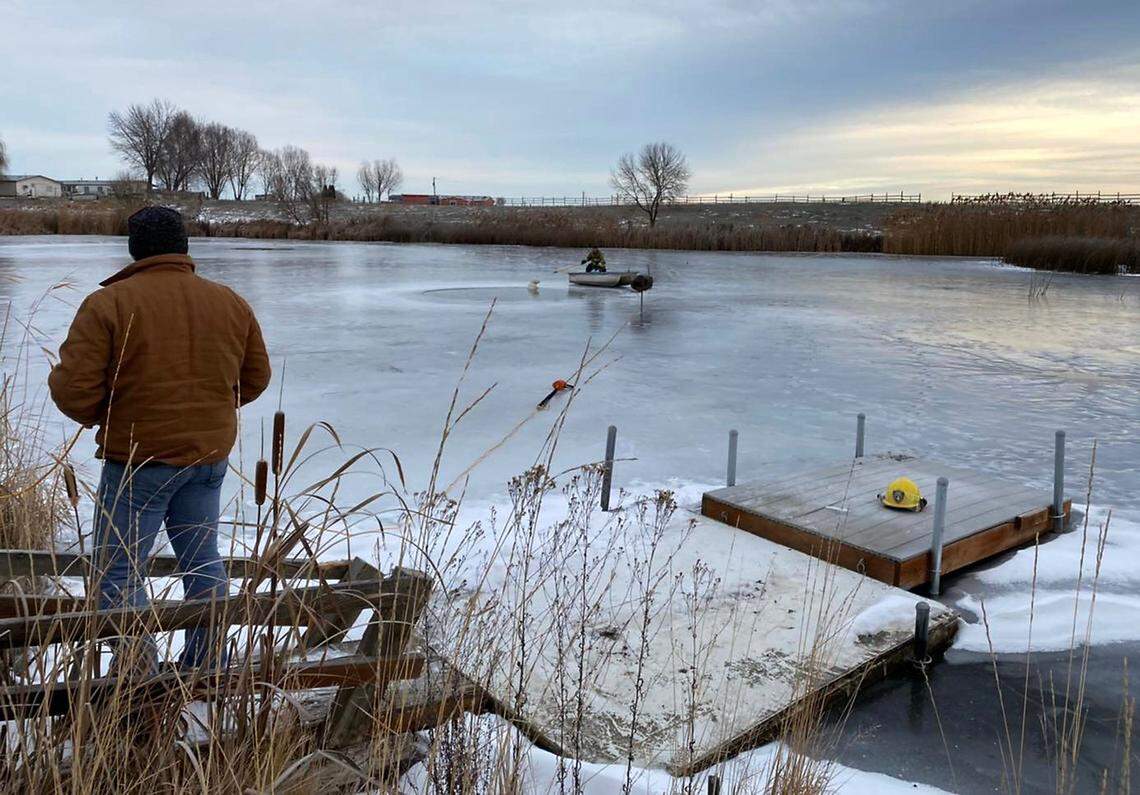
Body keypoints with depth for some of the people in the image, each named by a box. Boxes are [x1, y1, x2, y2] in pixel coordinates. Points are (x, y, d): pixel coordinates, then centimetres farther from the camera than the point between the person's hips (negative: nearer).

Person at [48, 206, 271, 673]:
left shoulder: (108, 303, -12)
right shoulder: (230, 303, 3)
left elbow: (74, 391, -16)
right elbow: (255, 379, 12)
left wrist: (100, 418, 6)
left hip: (141, 461, -5)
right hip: (210, 457, 5)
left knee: (119, 571, 5)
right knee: (202, 560, 17)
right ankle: (208, 668, 24)